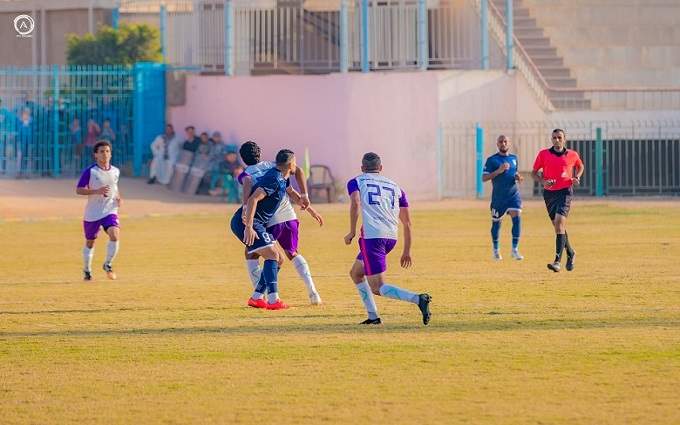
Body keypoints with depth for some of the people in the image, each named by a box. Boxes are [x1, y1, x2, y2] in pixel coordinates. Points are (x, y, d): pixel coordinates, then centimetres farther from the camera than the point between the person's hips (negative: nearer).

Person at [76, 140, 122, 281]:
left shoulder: (115, 172, 5)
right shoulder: (89, 171, -10)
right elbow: (78, 190, -12)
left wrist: (118, 197, 2)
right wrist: (97, 191, -24)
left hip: (110, 211, 2)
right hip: (92, 213, -2)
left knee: (115, 235, -22)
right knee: (90, 242, 12)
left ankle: (108, 265, -3)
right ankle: (86, 270, 32)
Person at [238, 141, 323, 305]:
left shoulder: (245, 174, 6)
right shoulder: (272, 166, 17)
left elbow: (248, 182, -20)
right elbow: (297, 171, 3)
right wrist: (304, 195, -2)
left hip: (270, 222, -4)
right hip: (289, 217, 4)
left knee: (251, 255, 18)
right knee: (293, 254, 27)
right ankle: (313, 293, 14)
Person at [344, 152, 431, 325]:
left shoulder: (356, 182, 12)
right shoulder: (395, 187, 23)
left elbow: (355, 203, -11)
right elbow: (407, 222, 20)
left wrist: (352, 232, -7)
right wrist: (407, 251, 26)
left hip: (372, 236, -6)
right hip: (391, 237, 6)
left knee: (377, 288, -8)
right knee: (356, 273, 25)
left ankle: (418, 299, -29)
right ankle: (373, 316, 17)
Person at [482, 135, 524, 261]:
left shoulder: (513, 158, 9)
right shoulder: (492, 160, -6)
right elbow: (484, 178, -10)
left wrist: (518, 177, 1)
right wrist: (498, 171, -22)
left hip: (513, 194, 3)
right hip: (498, 197, -3)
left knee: (517, 218, -15)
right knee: (496, 222, 9)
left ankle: (515, 249, -11)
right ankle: (495, 250, 29)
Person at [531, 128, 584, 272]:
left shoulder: (572, 155, 3)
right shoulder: (543, 154, 3)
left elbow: (580, 166, 24)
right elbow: (534, 173, 8)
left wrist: (577, 177, 4)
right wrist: (543, 181, -12)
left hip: (565, 192, -3)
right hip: (549, 193, 3)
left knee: (559, 222, -20)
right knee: (558, 226, 14)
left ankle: (557, 261, -24)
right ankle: (570, 253, 39)